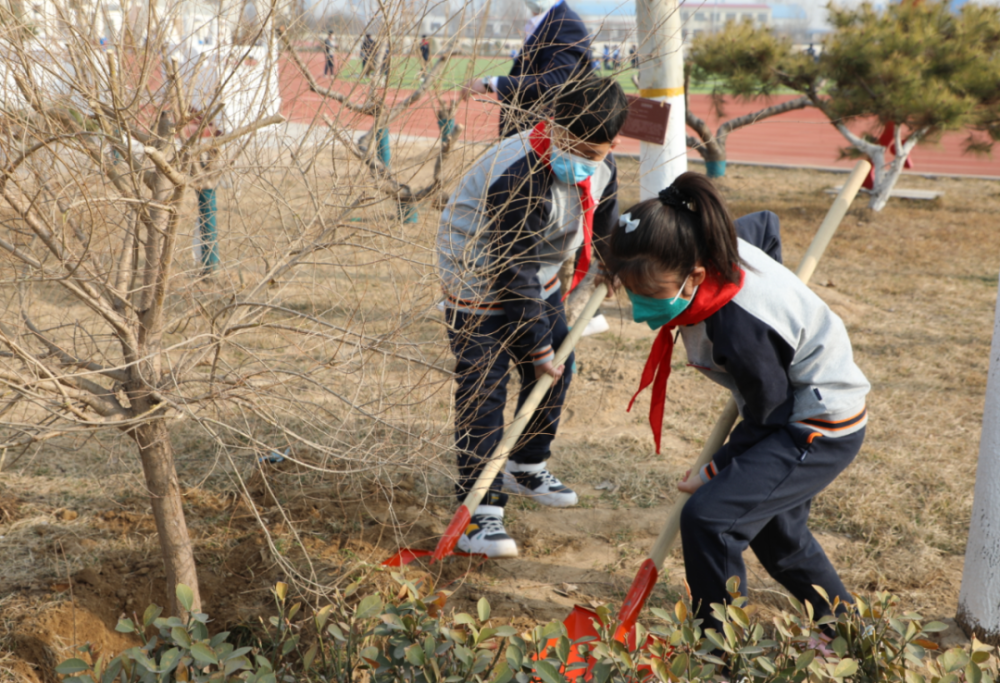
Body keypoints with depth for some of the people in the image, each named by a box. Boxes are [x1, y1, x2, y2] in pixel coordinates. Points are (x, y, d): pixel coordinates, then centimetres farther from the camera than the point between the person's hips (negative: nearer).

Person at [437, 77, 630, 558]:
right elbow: (515, 276, -31)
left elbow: (602, 218, 10)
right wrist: (537, 347, -24)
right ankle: (479, 513, -8)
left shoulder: (602, 165, -13)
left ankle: (527, 467, 37)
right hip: (480, 278, -8)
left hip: (539, 271, 8)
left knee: (556, 369, 15)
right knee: (483, 390, -12)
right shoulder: (519, 181, -37)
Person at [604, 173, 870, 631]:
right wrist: (773, 295, 18)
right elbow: (766, 224, 10)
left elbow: (769, 413, -22)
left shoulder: (738, 329, -37)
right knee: (776, 531, 26)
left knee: (709, 518, -22)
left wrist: (716, 469, -10)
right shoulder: (716, 248, -13)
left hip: (821, 431, -10)